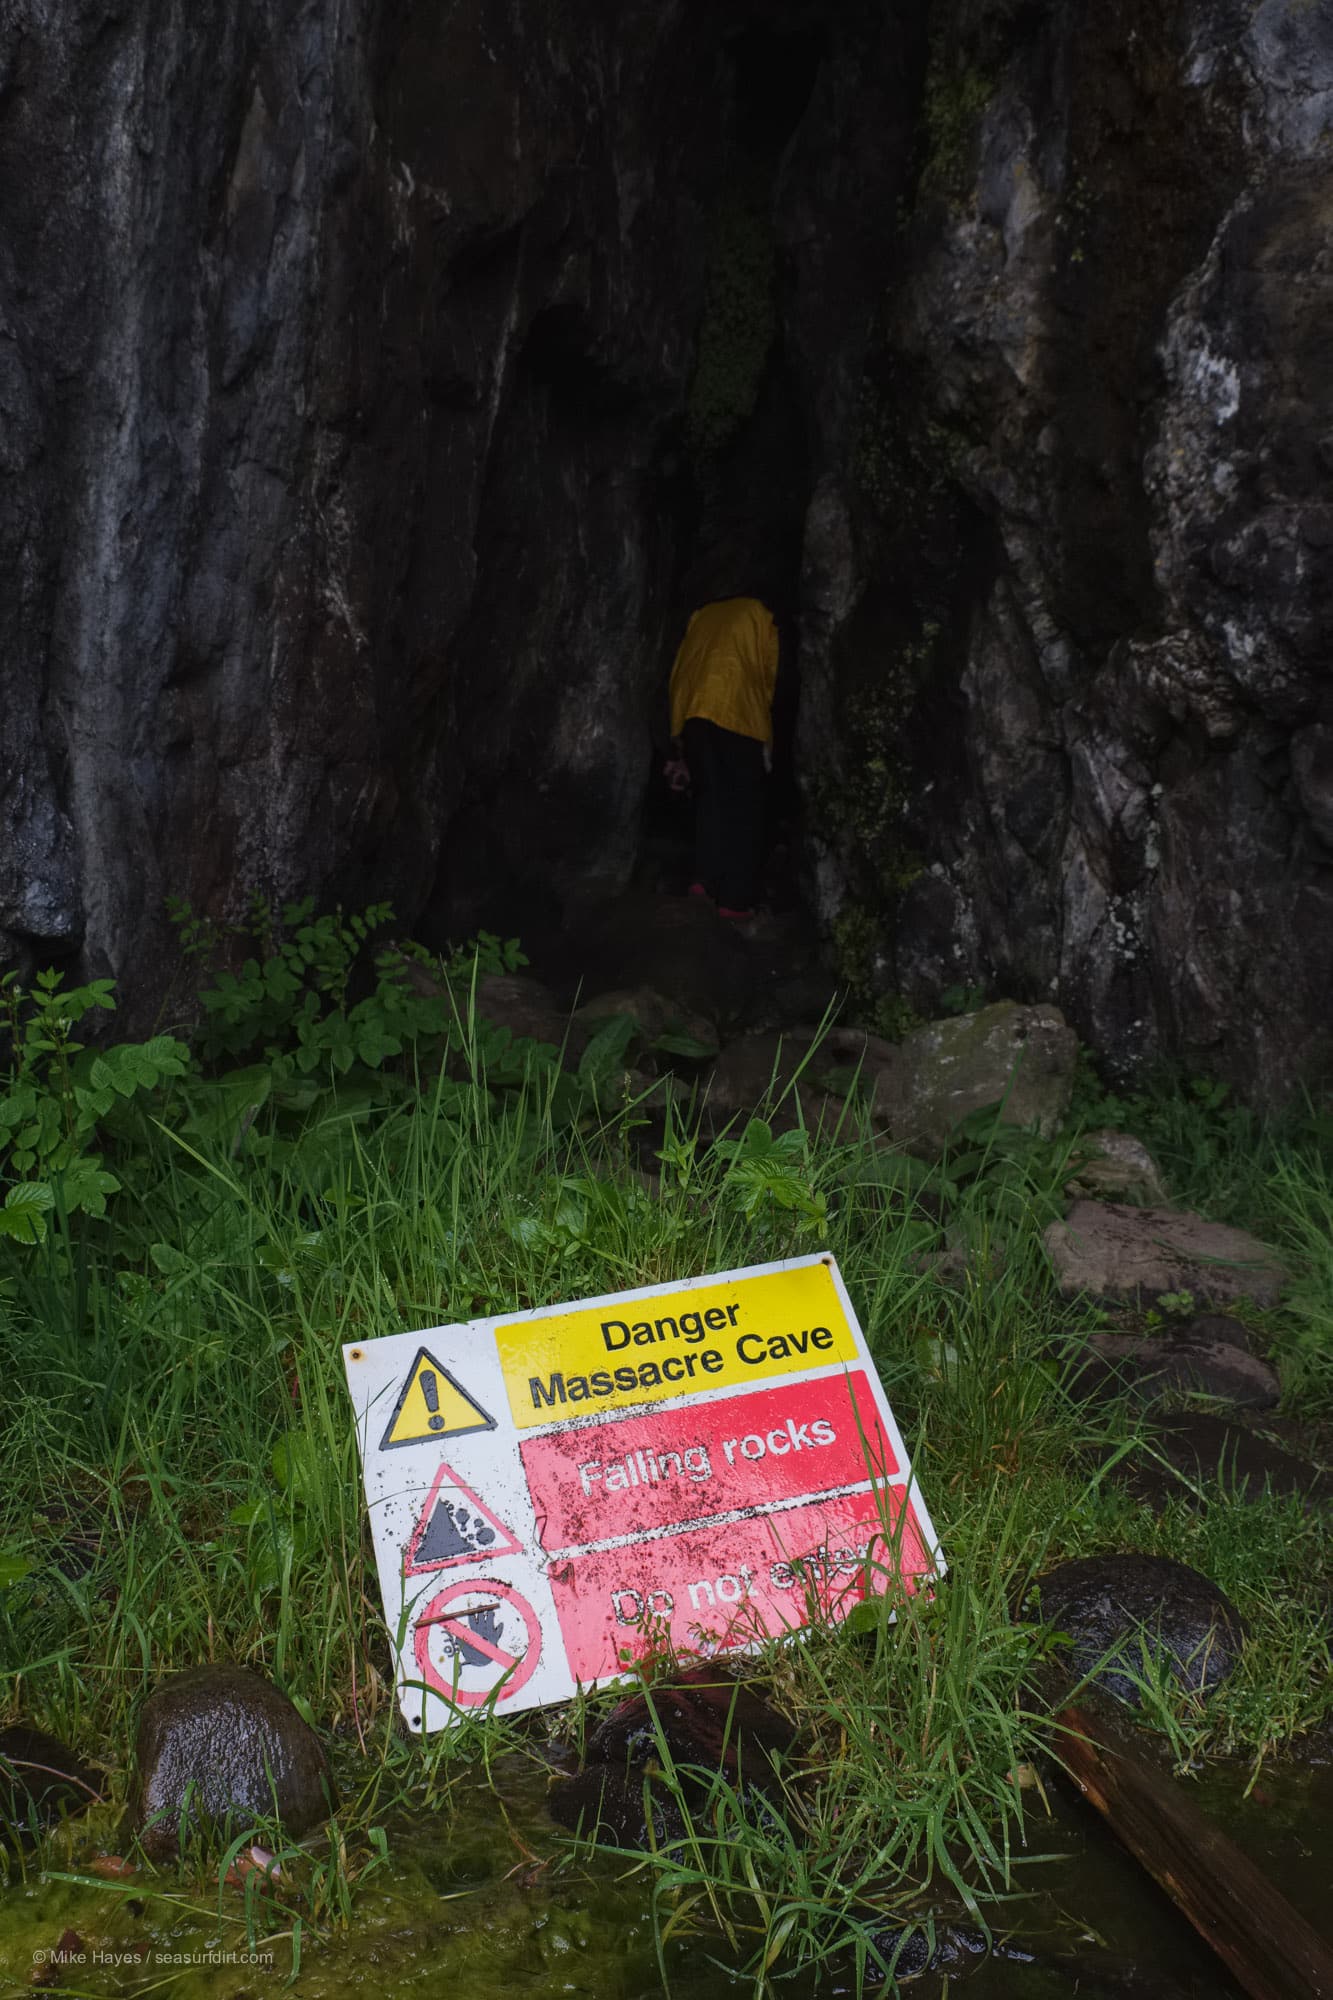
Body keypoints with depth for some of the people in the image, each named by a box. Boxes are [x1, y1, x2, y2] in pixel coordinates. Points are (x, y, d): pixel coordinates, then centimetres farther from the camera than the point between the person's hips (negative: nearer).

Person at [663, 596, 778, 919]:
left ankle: (706, 878, 2)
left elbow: (679, 673, 19)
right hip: (739, 716, -4)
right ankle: (735, 899, -4)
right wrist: (767, 735, 17)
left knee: (709, 798, 14)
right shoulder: (759, 614, 19)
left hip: (694, 715, 4)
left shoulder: (702, 615, 28)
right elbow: (771, 673, 9)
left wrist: (678, 733, 18)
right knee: (743, 808, 0)